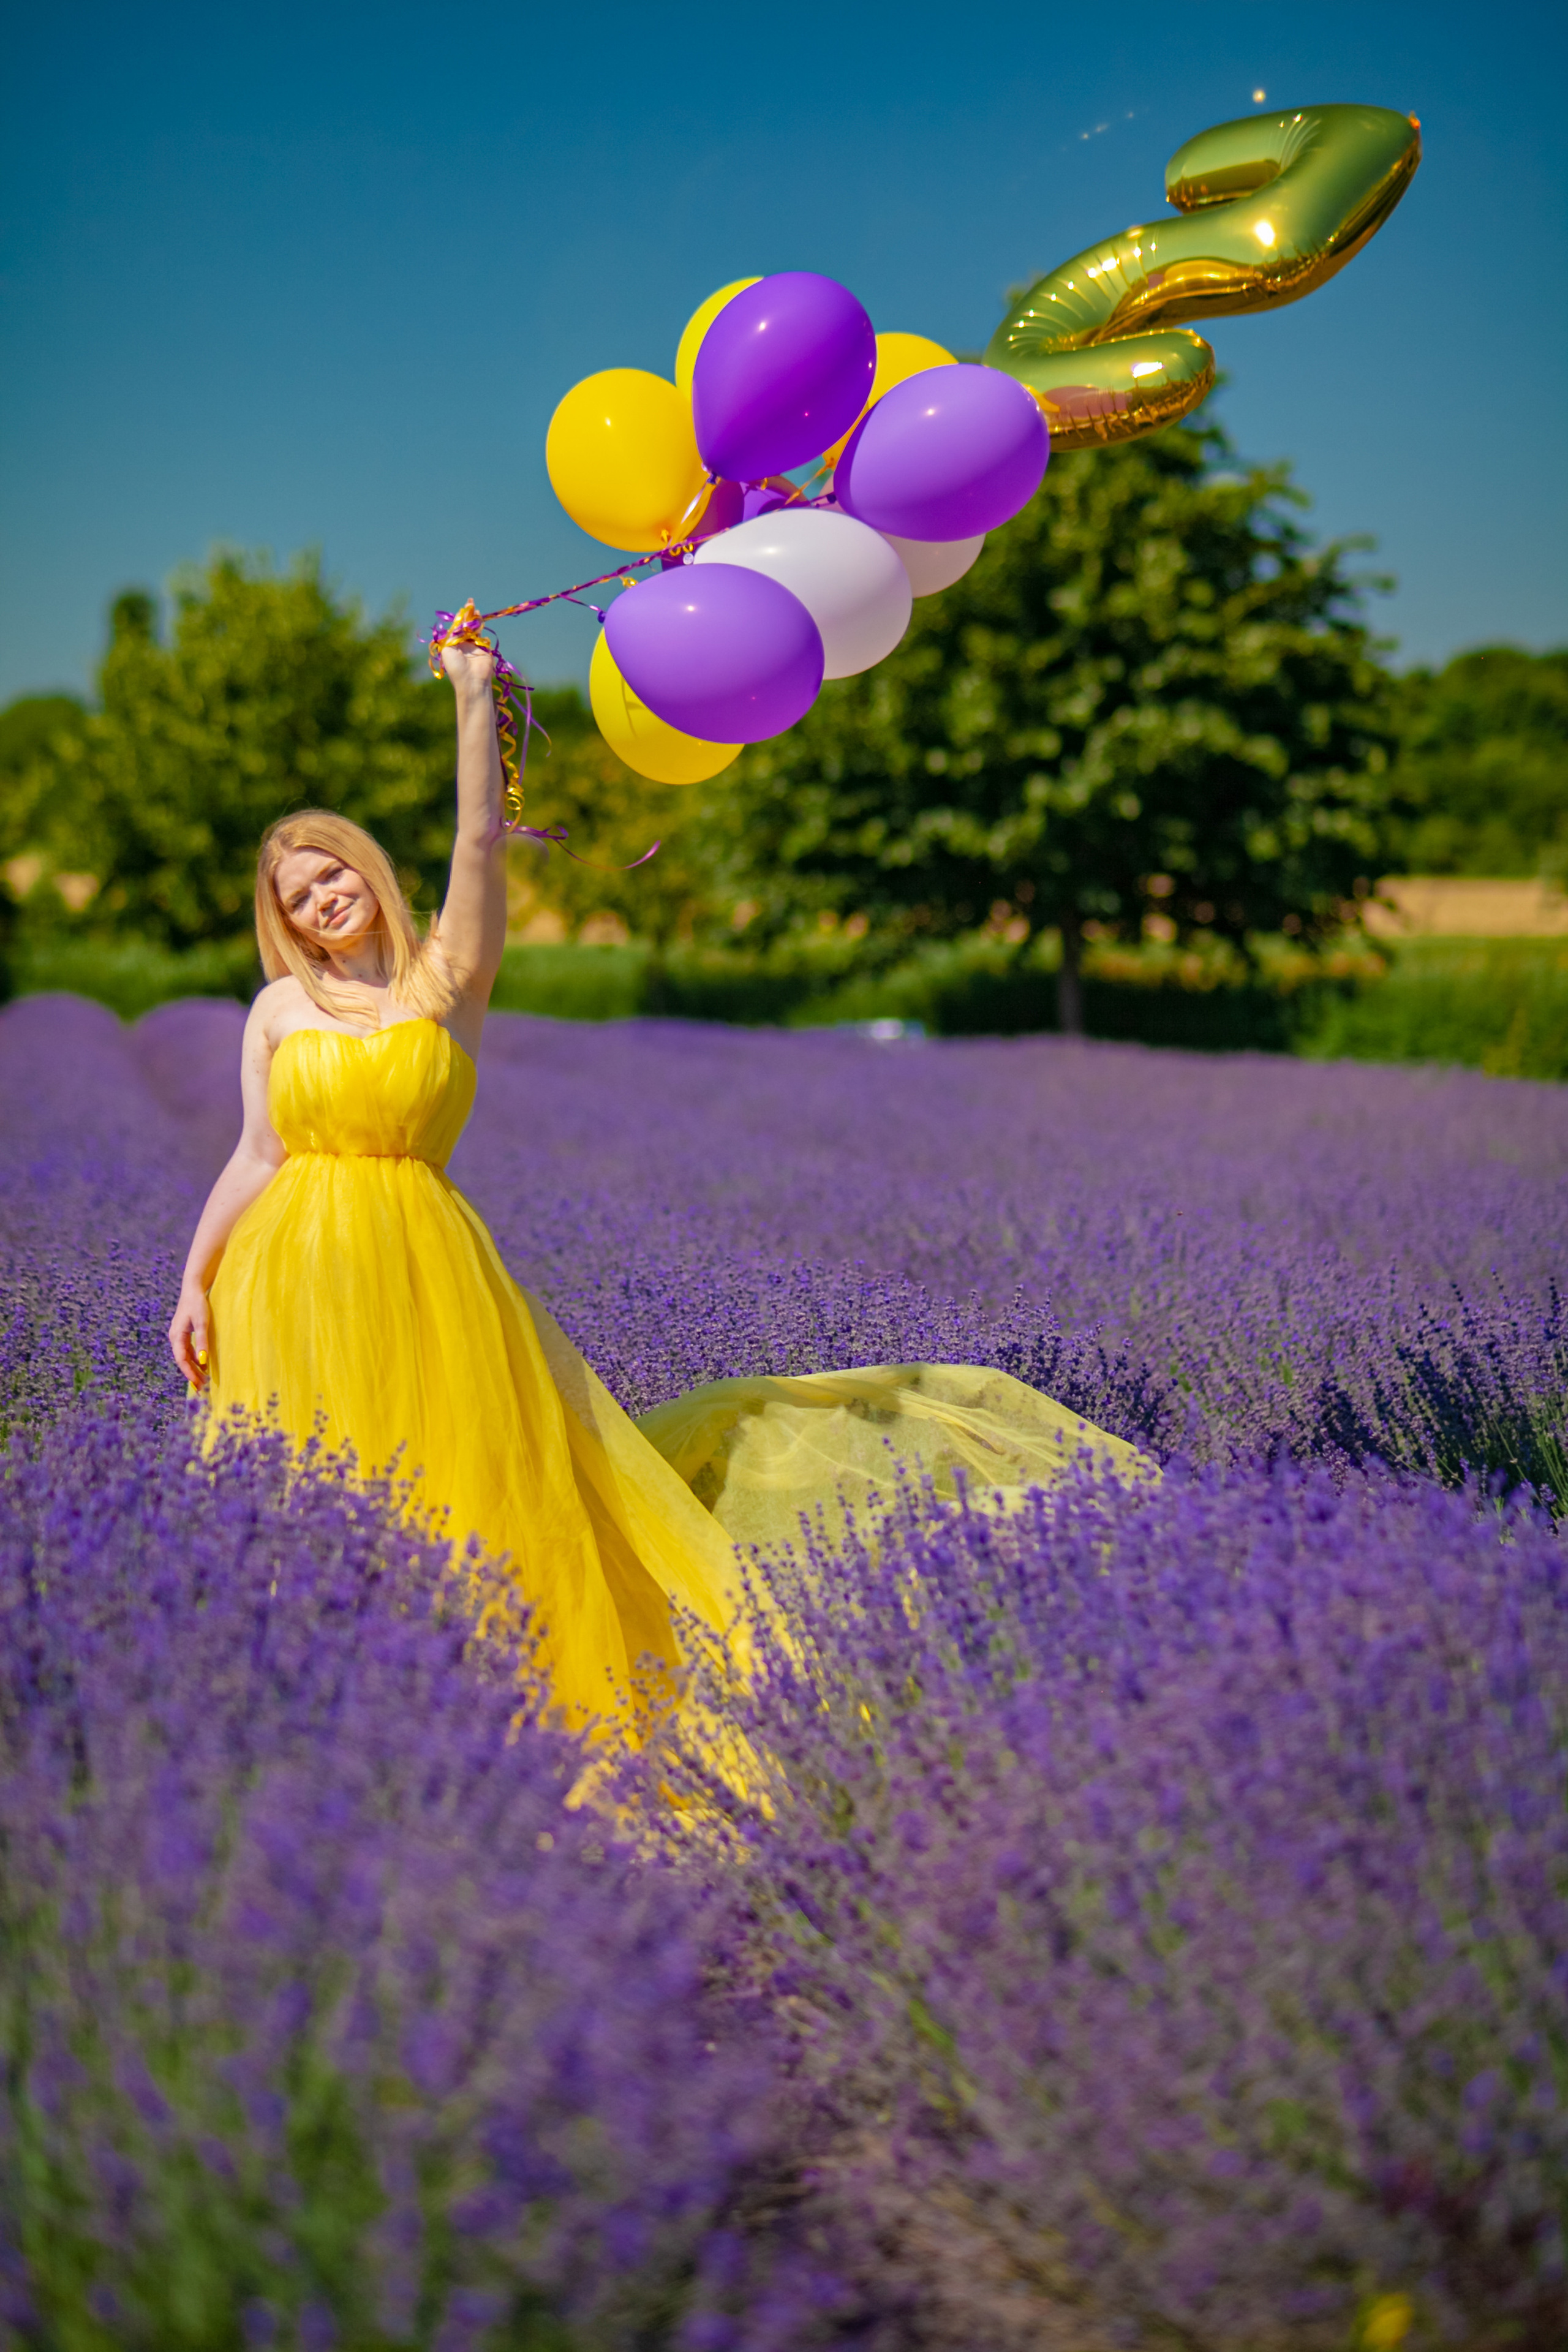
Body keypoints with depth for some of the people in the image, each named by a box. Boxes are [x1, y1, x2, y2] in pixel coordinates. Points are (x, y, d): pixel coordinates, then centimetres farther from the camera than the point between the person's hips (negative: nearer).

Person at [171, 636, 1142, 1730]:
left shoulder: (448, 978, 3)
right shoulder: (279, 1010, 9)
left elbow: (481, 840, -8)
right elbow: (255, 1159, 8)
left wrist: (473, 698, -12)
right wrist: (195, 1282, 1)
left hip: (424, 1271, -2)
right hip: (293, 1276, 2)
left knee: (459, 1489, 1)